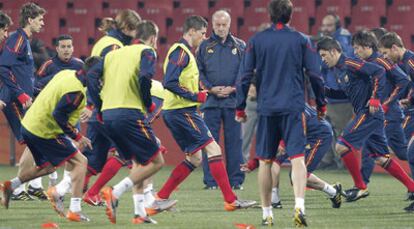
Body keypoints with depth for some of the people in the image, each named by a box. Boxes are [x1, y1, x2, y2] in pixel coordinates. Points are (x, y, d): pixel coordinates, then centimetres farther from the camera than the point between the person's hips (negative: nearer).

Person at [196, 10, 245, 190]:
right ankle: (210, 181, 2)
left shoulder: (239, 46, 8)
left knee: (234, 141, 1)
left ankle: (236, 180, 5)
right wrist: (211, 89, -6)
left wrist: (233, 89, -8)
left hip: (233, 100, 0)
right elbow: (198, 72, 8)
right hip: (210, 100, 0)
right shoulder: (205, 46, 10)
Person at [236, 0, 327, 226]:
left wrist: (240, 108, 10)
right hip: (293, 107, -1)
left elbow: (245, 76, 3)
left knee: (265, 161, 11)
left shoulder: (256, 41, 4)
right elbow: (315, 74, 3)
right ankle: (299, 205, -27)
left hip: (266, 108, 1)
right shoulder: (301, 40, 2)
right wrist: (321, 105, 14)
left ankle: (266, 212, 15)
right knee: (297, 158, -7)